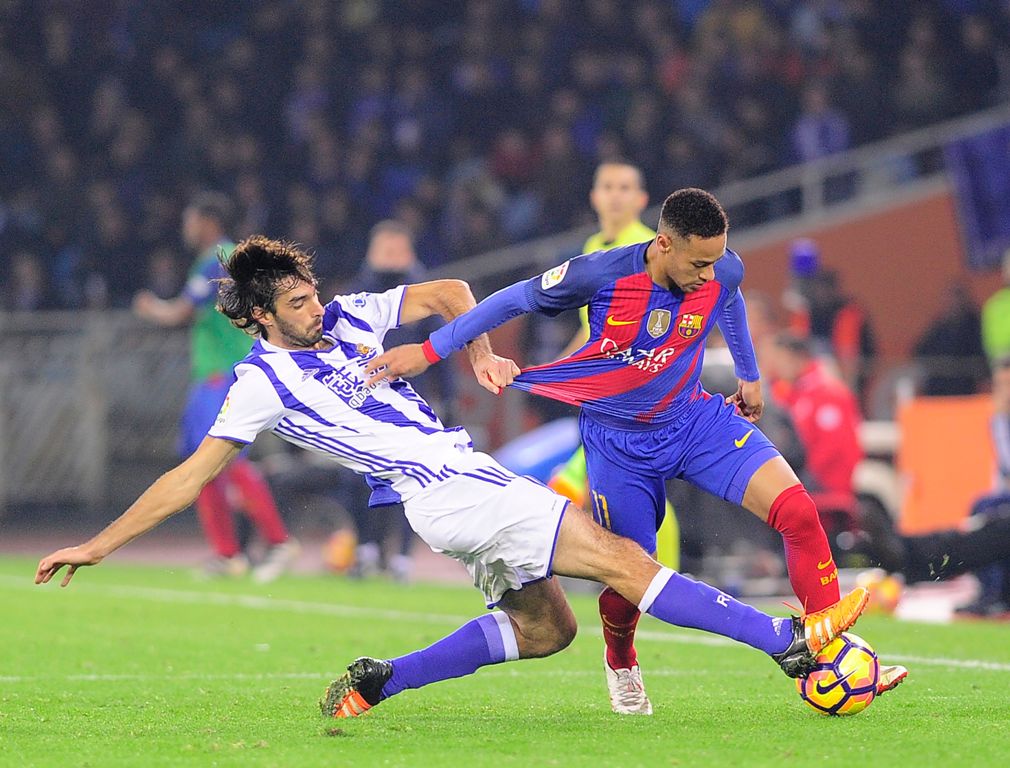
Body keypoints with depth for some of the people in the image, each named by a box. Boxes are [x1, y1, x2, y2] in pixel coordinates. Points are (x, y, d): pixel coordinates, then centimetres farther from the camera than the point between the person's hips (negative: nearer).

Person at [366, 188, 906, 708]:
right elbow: (515, 300, -10)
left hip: (694, 420, 3)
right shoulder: (600, 276, -26)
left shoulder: (723, 273, -16)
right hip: (618, 443, -3)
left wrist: (749, 375, 26)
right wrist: (430, 351, -8)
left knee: (799, 512, -17)